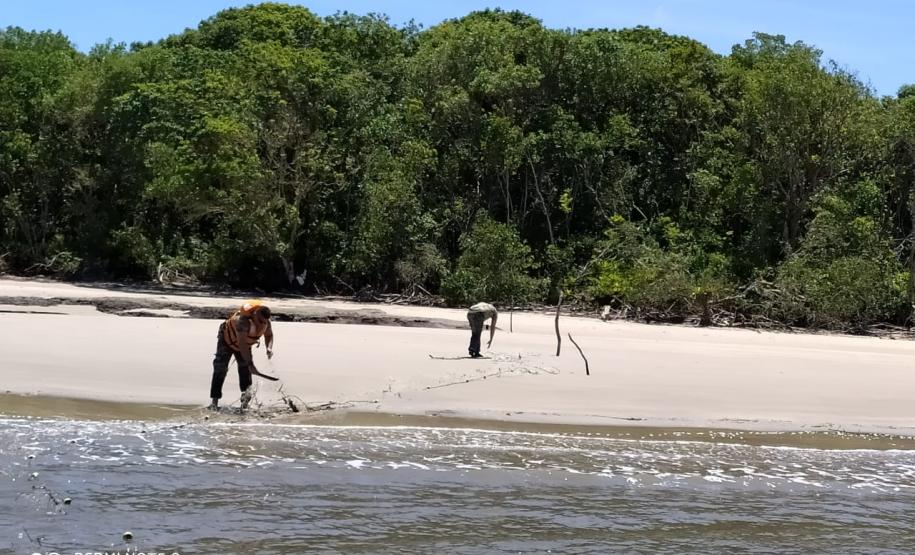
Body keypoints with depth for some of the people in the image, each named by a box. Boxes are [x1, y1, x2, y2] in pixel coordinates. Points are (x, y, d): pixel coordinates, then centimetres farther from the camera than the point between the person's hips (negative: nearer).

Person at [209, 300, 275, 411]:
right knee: (220, 369, -12)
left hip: (244, 345, 6)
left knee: (245, 369, -7)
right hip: (227, 340, -6)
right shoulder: (243, 320, -44)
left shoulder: (266, 322, -22)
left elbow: (269, 335, 0)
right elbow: (242, 343, -49)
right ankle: (215, 400, -11)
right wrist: (250, 364, -53)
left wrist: (269, 348, -22)